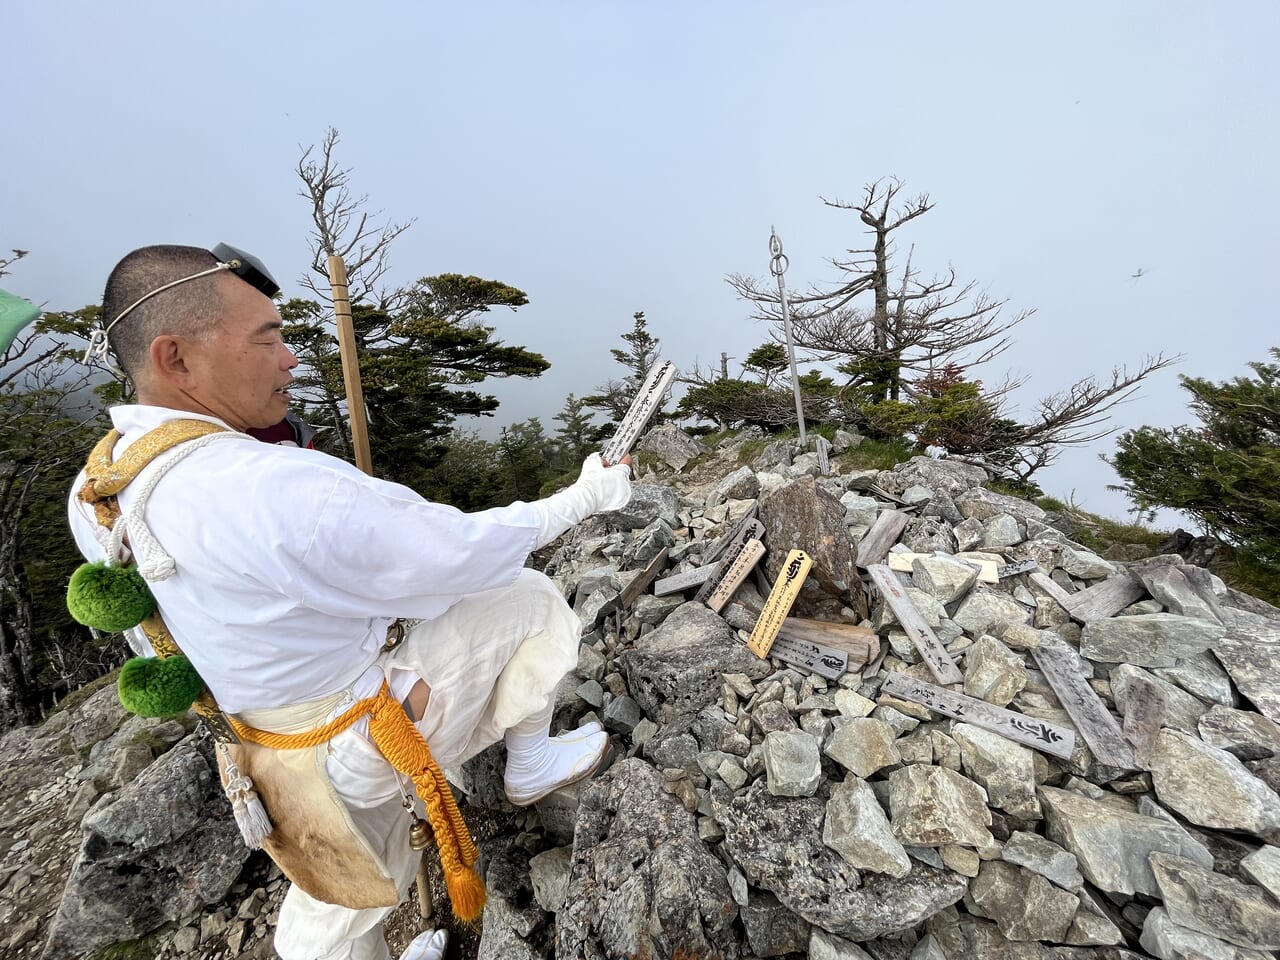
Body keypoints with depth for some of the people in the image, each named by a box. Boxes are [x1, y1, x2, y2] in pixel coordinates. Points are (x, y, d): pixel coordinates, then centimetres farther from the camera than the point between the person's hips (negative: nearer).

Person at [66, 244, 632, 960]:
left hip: (283, 742, 8)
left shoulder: (97, 489, -5)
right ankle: (531, 763, 22)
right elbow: (468, 553, -29)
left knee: (342, 891, 31)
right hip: (376, 732, -8)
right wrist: (587, 495, -15)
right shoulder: (274, 488, -37)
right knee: (528, 598, 3)